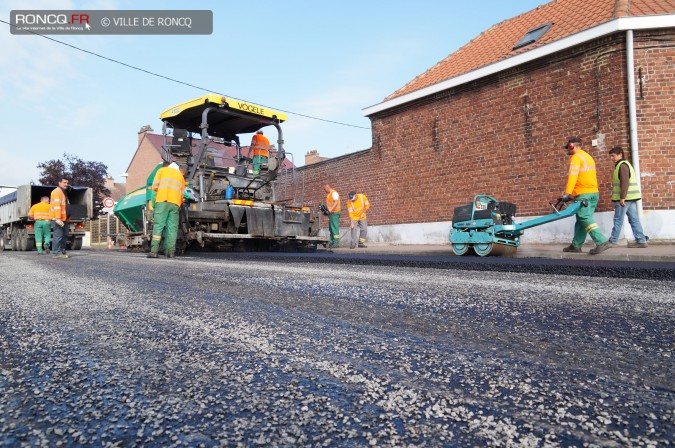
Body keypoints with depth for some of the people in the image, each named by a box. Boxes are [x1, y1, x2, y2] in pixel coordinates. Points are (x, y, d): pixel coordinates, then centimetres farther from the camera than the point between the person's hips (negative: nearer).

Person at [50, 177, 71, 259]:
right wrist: (58, 218, -25)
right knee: (58, 235, -10)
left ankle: (62, 251, 21)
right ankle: (56, 253, -8)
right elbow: (56, 205, -18)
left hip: (63, 219, 10)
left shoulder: (63, 192, 23)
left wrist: (67, 218, 22)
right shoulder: (57, 191, -9)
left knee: (65, 235, 13)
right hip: (57, 219, -10)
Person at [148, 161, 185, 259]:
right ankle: (171, 252, -5)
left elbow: (155, 186, 7)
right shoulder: (180, 175, 26)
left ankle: (154, 251, -13)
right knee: (172, 228, 0)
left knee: (158, 226, -6)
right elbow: (182, 193, 18)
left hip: (162, 201, -2)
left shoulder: (161, 170, 18)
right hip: (175, 203, 2)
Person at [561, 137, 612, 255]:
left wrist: (567, 193, -26)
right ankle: (576, 245, 16)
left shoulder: (576, 157, -8)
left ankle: (602, 242, -19)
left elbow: (572, 176, -20)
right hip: (594, 193, 9)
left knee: (585, 219, -11)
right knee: (581, 220, 11)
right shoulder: (588, 156, 21)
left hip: (583, 194, -9)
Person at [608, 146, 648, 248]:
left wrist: (622, 197, -23)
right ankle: (641, 240, 8)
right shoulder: (624, 164, 20)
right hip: (630, 198, 10)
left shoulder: (622, 165, -10)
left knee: (618, 220, -3)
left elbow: (625, 182, -19)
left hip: (625, 198, -10)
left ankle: (613, 241, 3)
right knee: (634, 219, 8)